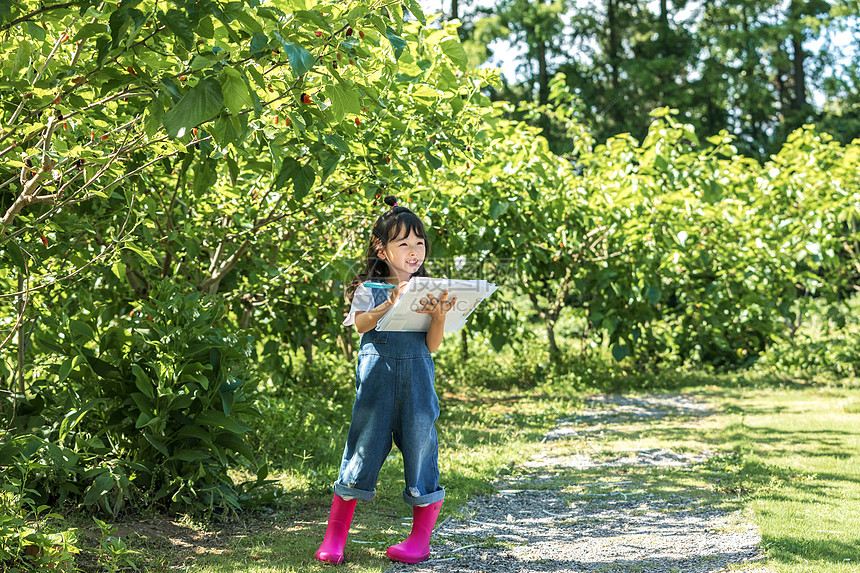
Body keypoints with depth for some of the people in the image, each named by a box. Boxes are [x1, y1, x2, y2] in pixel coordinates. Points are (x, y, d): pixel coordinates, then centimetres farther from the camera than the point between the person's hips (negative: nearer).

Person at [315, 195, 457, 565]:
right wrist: (388, 305, -27)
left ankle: (421, 538, 15)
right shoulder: (370, 289, 7)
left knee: (420, 446, 2)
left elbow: (432, 345, 4)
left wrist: (439, 316, -14)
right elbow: (360, 324, -12)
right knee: (364, 445, -3)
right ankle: (335, 537, 7)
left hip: (416, 376, 2)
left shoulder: (428, 292, 11)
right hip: (376, 376, -2)